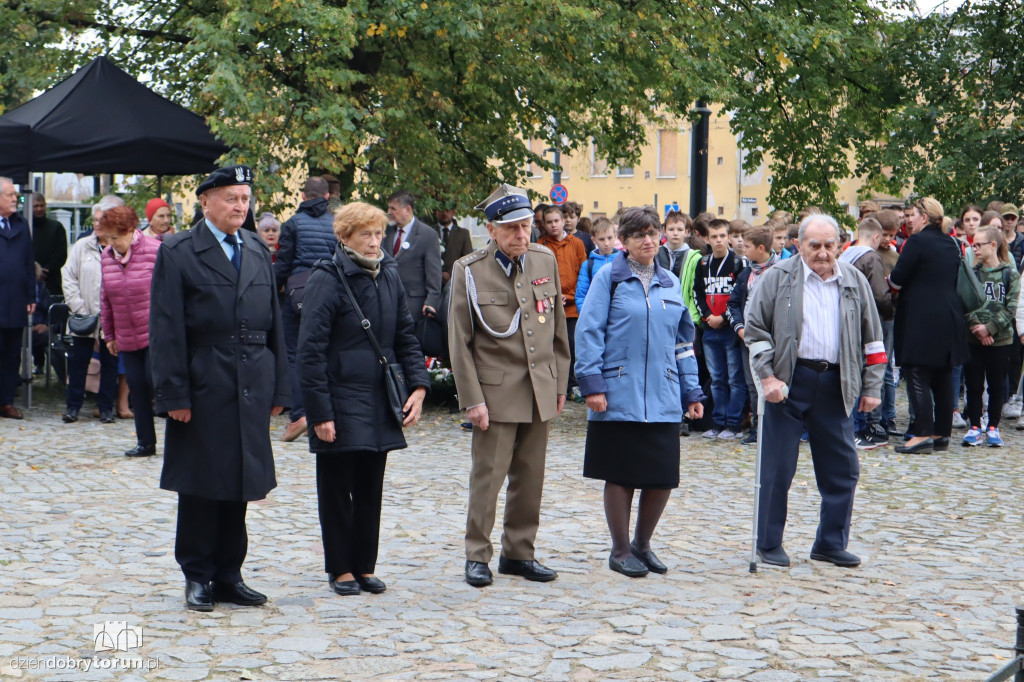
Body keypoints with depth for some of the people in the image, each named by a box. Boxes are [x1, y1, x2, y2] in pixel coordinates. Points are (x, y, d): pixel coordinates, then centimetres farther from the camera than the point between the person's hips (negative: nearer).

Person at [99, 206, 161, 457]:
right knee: (137, 387, 6)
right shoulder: (107, 256, 8)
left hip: (156, 333, -6)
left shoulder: (155, 251, -10)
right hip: (127, 338, 6)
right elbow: (106, 299, 15)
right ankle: (145, 442, 14)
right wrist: (109, 334, 15)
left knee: (155, 381, -11)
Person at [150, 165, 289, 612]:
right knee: (200, 486, 3)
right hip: (203, 388, -5)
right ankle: (197, 578, 15)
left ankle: (228, 575, 19)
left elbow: (274, 324, 14)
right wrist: (174, 395, -13)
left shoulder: (258, 252, 13)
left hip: (251, 390, 5)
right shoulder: (177, 253, -3)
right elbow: (166, 330, -7)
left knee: (239, 485, 9)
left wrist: (278, 389, 9)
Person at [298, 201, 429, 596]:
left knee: (370, 489, 12)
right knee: (337, 489, 6)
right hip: (340, 404, -6)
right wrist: (319, 412, -16)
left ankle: (364, 566, 22)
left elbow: (405, 336, 14)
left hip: (379, 403, 6)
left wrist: (418, 385, 0)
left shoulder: (389, 276, 7)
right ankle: (340, 569, 18)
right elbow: (311, 351, -13)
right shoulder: (328, 279, -11)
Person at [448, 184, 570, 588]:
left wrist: (560, 383, 12)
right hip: (496, 392, -4)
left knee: (530, 478, 10)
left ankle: (519, 553, 22)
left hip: (540, 392, 4)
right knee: (488, 476, -2)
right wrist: (472, 399, -11)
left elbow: (558, 329, 14)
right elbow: (459, 343, -6)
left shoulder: (545, 261, 6)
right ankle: (477, 556, 10)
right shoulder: (469, 271, -6)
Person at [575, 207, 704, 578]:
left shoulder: (671, 284, 14)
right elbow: (589, 332, -4)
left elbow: (683, 341, 18)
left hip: (662, 398, 4)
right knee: (620, 475, 3)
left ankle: (642, 544, 24)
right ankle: (620, 550, 17)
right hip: (618, 396, -4)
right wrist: (592, 384, -12)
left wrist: (692, 392, 14)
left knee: (663, 477, 4)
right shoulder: (609, 278, 0)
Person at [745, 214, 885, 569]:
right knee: (777, 468, 2)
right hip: (788, 383, -3)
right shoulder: (777, 278, -2)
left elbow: (872, 338, 12)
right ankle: (769, 544, 15)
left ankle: (831, 543, 20)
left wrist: (872, 387, 7)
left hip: (836, 385, 3)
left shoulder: (854, 281, 8)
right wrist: (767, 377, -10)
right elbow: (754, 329, -2)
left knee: (842, 469, 7)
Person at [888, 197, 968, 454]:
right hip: (949, 319, 8)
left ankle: (923, 434, -10)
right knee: (943, 377, 11)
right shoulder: (953, 244, 11)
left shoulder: (917, 241, -11)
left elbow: (897, 279, -13)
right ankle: (942, 433, 15)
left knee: (917, 376, -5)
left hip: (920, 320, -7)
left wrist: (890, 280, 9)